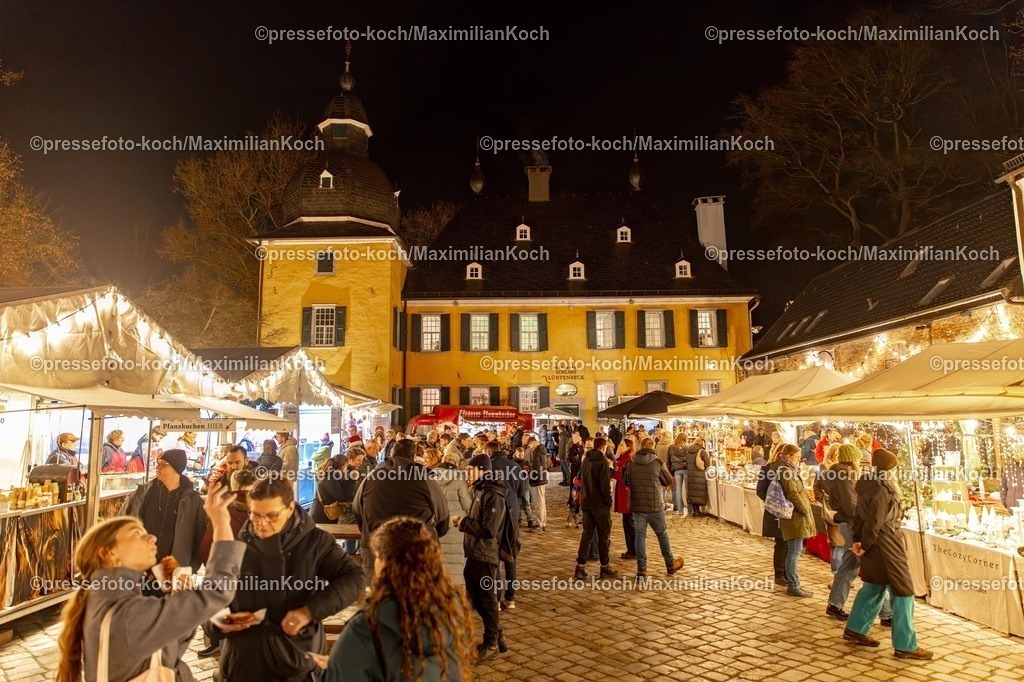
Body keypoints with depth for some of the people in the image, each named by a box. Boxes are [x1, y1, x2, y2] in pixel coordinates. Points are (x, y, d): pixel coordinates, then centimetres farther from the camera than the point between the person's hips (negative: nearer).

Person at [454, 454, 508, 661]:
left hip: (485, 556, -10)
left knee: (487, 600, 5)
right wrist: (463, 520, 0)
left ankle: (492, 643, 22)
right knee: (475, 598, 18)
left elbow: (488, 529, -26)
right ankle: (497, 636, 32)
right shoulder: (480, 491, 11)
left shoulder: (494, 496, -20)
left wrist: (463, 523, -15)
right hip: (474, 553, 10)